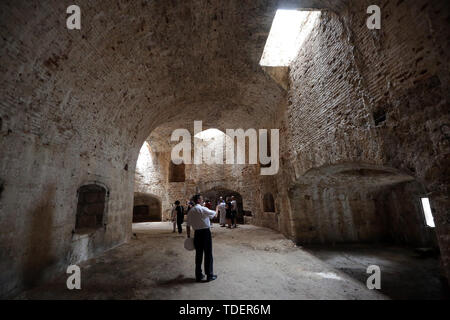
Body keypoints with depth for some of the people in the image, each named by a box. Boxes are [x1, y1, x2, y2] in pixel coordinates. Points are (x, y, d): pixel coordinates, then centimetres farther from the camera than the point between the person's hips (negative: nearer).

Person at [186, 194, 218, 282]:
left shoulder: (190, 211, 3)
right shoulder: (203, 209, -14)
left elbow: (188, 225, 6)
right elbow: (214, 214, 0)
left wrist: (189, 236, 14)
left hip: (197, 233, 6)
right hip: (205, 232, -5)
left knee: (198, 254, 16)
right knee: (208, 254, 7)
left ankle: (198, 275, 25)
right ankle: (209, 275, 17)